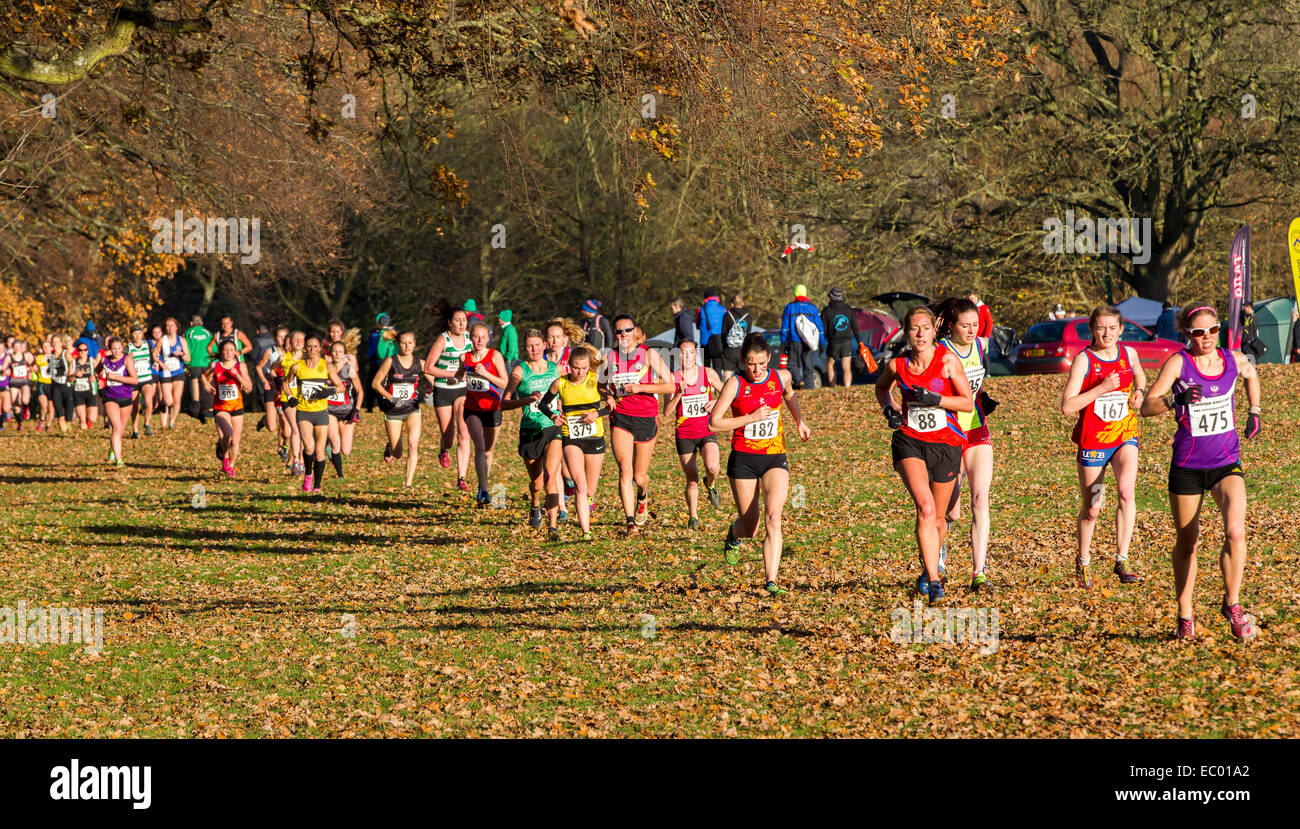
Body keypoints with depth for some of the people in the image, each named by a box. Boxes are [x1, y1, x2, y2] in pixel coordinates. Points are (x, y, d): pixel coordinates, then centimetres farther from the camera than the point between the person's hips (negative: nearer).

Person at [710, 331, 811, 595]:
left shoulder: (781, 377, -1)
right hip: (743, 458, -1)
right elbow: (714, 423, -13)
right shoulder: (735, 384, -10)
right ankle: (734, 534, 45)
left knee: (773, 518, -19)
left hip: (774, 457, 1)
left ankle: (771, 581, -22)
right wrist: (752, 417, -19)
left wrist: (799, 421, 26)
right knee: (750, 528, 7)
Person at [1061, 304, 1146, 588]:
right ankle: (1083, 561, 31)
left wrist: (1139, 392, 3)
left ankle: (1121, 560, -17)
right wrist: (1102, 388, -25)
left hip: (1125, 434, 2)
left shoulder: (1128, 354, 2)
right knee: (1091, 509, 5)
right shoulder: (1084, 359, -12)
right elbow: (1067, 406, -19)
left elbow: (1140, 377, 26)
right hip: (1093, 440, -2)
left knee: (1126, 492, -23)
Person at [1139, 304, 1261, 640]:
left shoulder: (1234, 360, -1)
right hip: (1187, 466, -1)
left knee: (1235, 531, -20)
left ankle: (1231, 603, -2)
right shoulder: (1178, 363, -11)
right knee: (1186, 542, 8)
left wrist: (1255, 412, 17)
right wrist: (1175, 400, -36)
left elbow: (1251, 375, 26)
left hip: (1226, 463, 1)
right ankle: (1185, 617, 23)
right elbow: (1147, 407, -19)